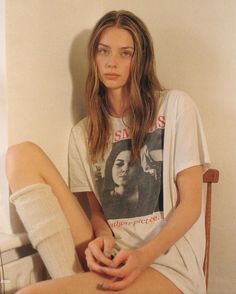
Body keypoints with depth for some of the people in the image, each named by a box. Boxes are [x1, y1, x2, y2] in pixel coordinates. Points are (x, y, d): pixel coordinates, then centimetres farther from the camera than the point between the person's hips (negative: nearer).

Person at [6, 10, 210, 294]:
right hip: (109, 259, 6)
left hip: (165, 264, -6)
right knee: (23, 155, -13)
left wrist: (144, 255, -19)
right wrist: (103, 237, -11)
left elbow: (191, 203, -3)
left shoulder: (175, 106, 1)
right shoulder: (83, 133, 13)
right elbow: (97, 210, 14)